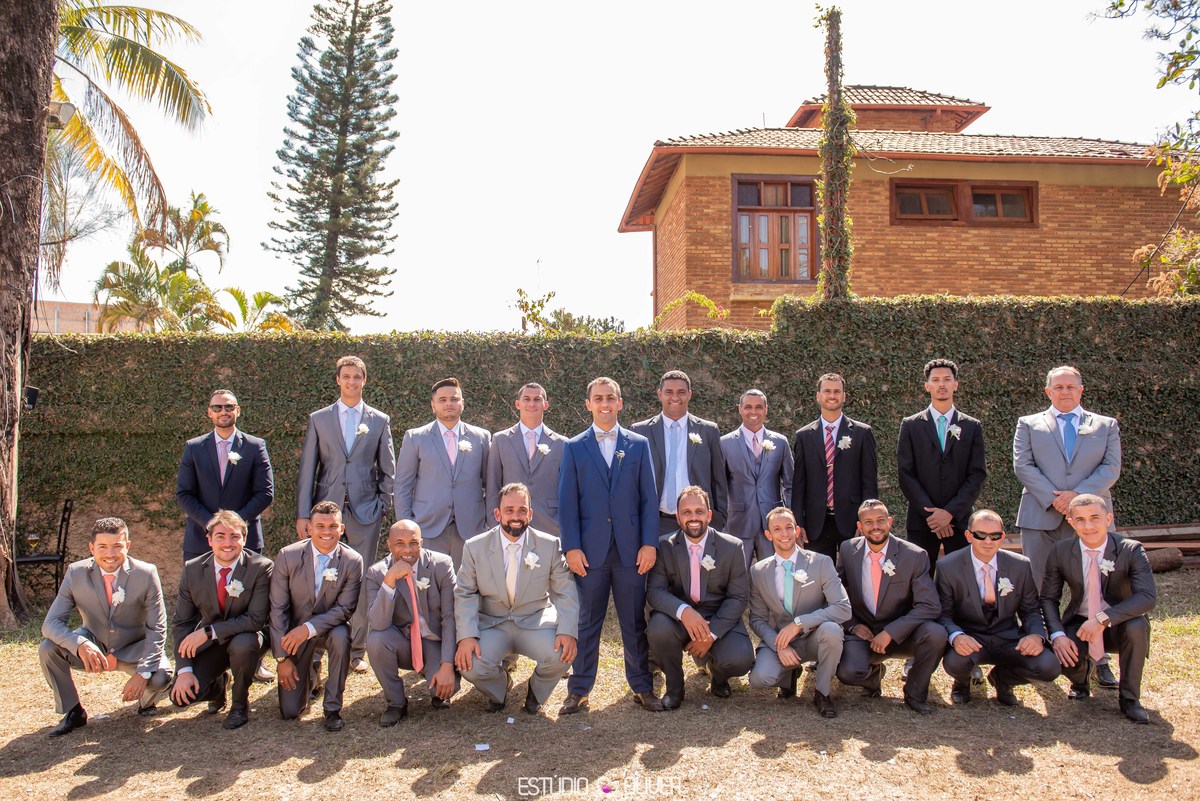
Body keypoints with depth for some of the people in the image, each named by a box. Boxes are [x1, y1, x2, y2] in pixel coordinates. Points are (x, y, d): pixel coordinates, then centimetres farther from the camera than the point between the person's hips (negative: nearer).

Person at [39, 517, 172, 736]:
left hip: (134, 650, -2)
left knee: (161, 677, -30)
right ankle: (73, 712, -1)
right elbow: (51, 623, -19)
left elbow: (157, 629, -17)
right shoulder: (75, 573, -15)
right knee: (48, 649, -23)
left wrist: (143, 673, -30)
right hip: (93, 646, 2)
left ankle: (146, 701, 10)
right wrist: (80, 644, -40)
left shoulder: (146, 574, -20)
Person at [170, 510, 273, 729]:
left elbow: (256, 619, -24)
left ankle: (240, 703, -7)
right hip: (209, 644, 3)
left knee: (243, 644, -37)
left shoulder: (261, 568, -19)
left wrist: (209, 631, -31)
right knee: (181, 695, -19)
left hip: (245, 637, -2)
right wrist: (184, 670, -15)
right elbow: (181, 623, -4)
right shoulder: (192, 570, -8)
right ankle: (219, 685, 19)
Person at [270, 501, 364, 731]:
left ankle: (333, 709, -17)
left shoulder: (352, 561, -15)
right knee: (290, 712, -4)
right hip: (294, 632, 0)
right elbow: (278, 609, -11)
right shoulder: (287, 556, -14)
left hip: (329, 628, 0)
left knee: (341, 636, -37)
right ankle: (309, 673, 32)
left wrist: (309, 628, -31)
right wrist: (282, 658, -13)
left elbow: (344, 609, -16)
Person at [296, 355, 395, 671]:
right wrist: (302, 514, -1)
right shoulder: (318, 419, 8)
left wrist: (381, 506, 2)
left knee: (362, 582, 3)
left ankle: (356, 650, 12)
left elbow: (388, 471, 11)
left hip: (365, 513, 0)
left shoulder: (380, 421, 8)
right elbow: (307, 469, 4)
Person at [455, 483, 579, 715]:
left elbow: (566, 592, -5)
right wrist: (466, 636, -19)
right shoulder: (475, 547, -4)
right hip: (491, 625, 0)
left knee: (562, 655, -29)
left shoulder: (550, 545, -5)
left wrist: (568, 631, -21)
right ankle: (500, 686, 13)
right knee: (469, 665, -27)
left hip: (536, 622, 0)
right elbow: (465, 594, -3)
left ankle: (536, 692, 9)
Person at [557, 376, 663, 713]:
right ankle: (579, 690, 16)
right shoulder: (574, 448, 6)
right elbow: (567, 502, 2)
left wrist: (649, 543, -3)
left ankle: (642, 687, 19)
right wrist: (571, 547, -6)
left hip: (630, 548, 1)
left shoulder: (638, 444, 8)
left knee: (634, 622, 8)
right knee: (586, 622, 6)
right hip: (590, 548, -1)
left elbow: (648, 497, 5)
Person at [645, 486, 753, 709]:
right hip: (678, 616, 0)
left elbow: (739, 597, -4)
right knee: (658, 628, -33)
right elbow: (654, 591, -11)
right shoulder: (664, 547, -3)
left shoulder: (733, 547, -4)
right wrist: (683, 611, -32)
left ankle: (717, 675, 15)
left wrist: (711, 633, -17)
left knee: (739, 660, -27)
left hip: (719, 619, 0)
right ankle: (674, 688, -2)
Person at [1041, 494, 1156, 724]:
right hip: (1079, 626, 1)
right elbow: (1049, 598, -3)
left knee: (1136, 626, -36)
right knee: (1061, 656, -29)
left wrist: (1104, 618, -39)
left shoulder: (1131, 550, -16)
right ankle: (1080, 682, 13)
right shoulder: (1061, 551, -9)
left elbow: (1148, 598, -29)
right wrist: (1057, 634, -22)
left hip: (1119, 626, -1)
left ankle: (1130, 697, -11)